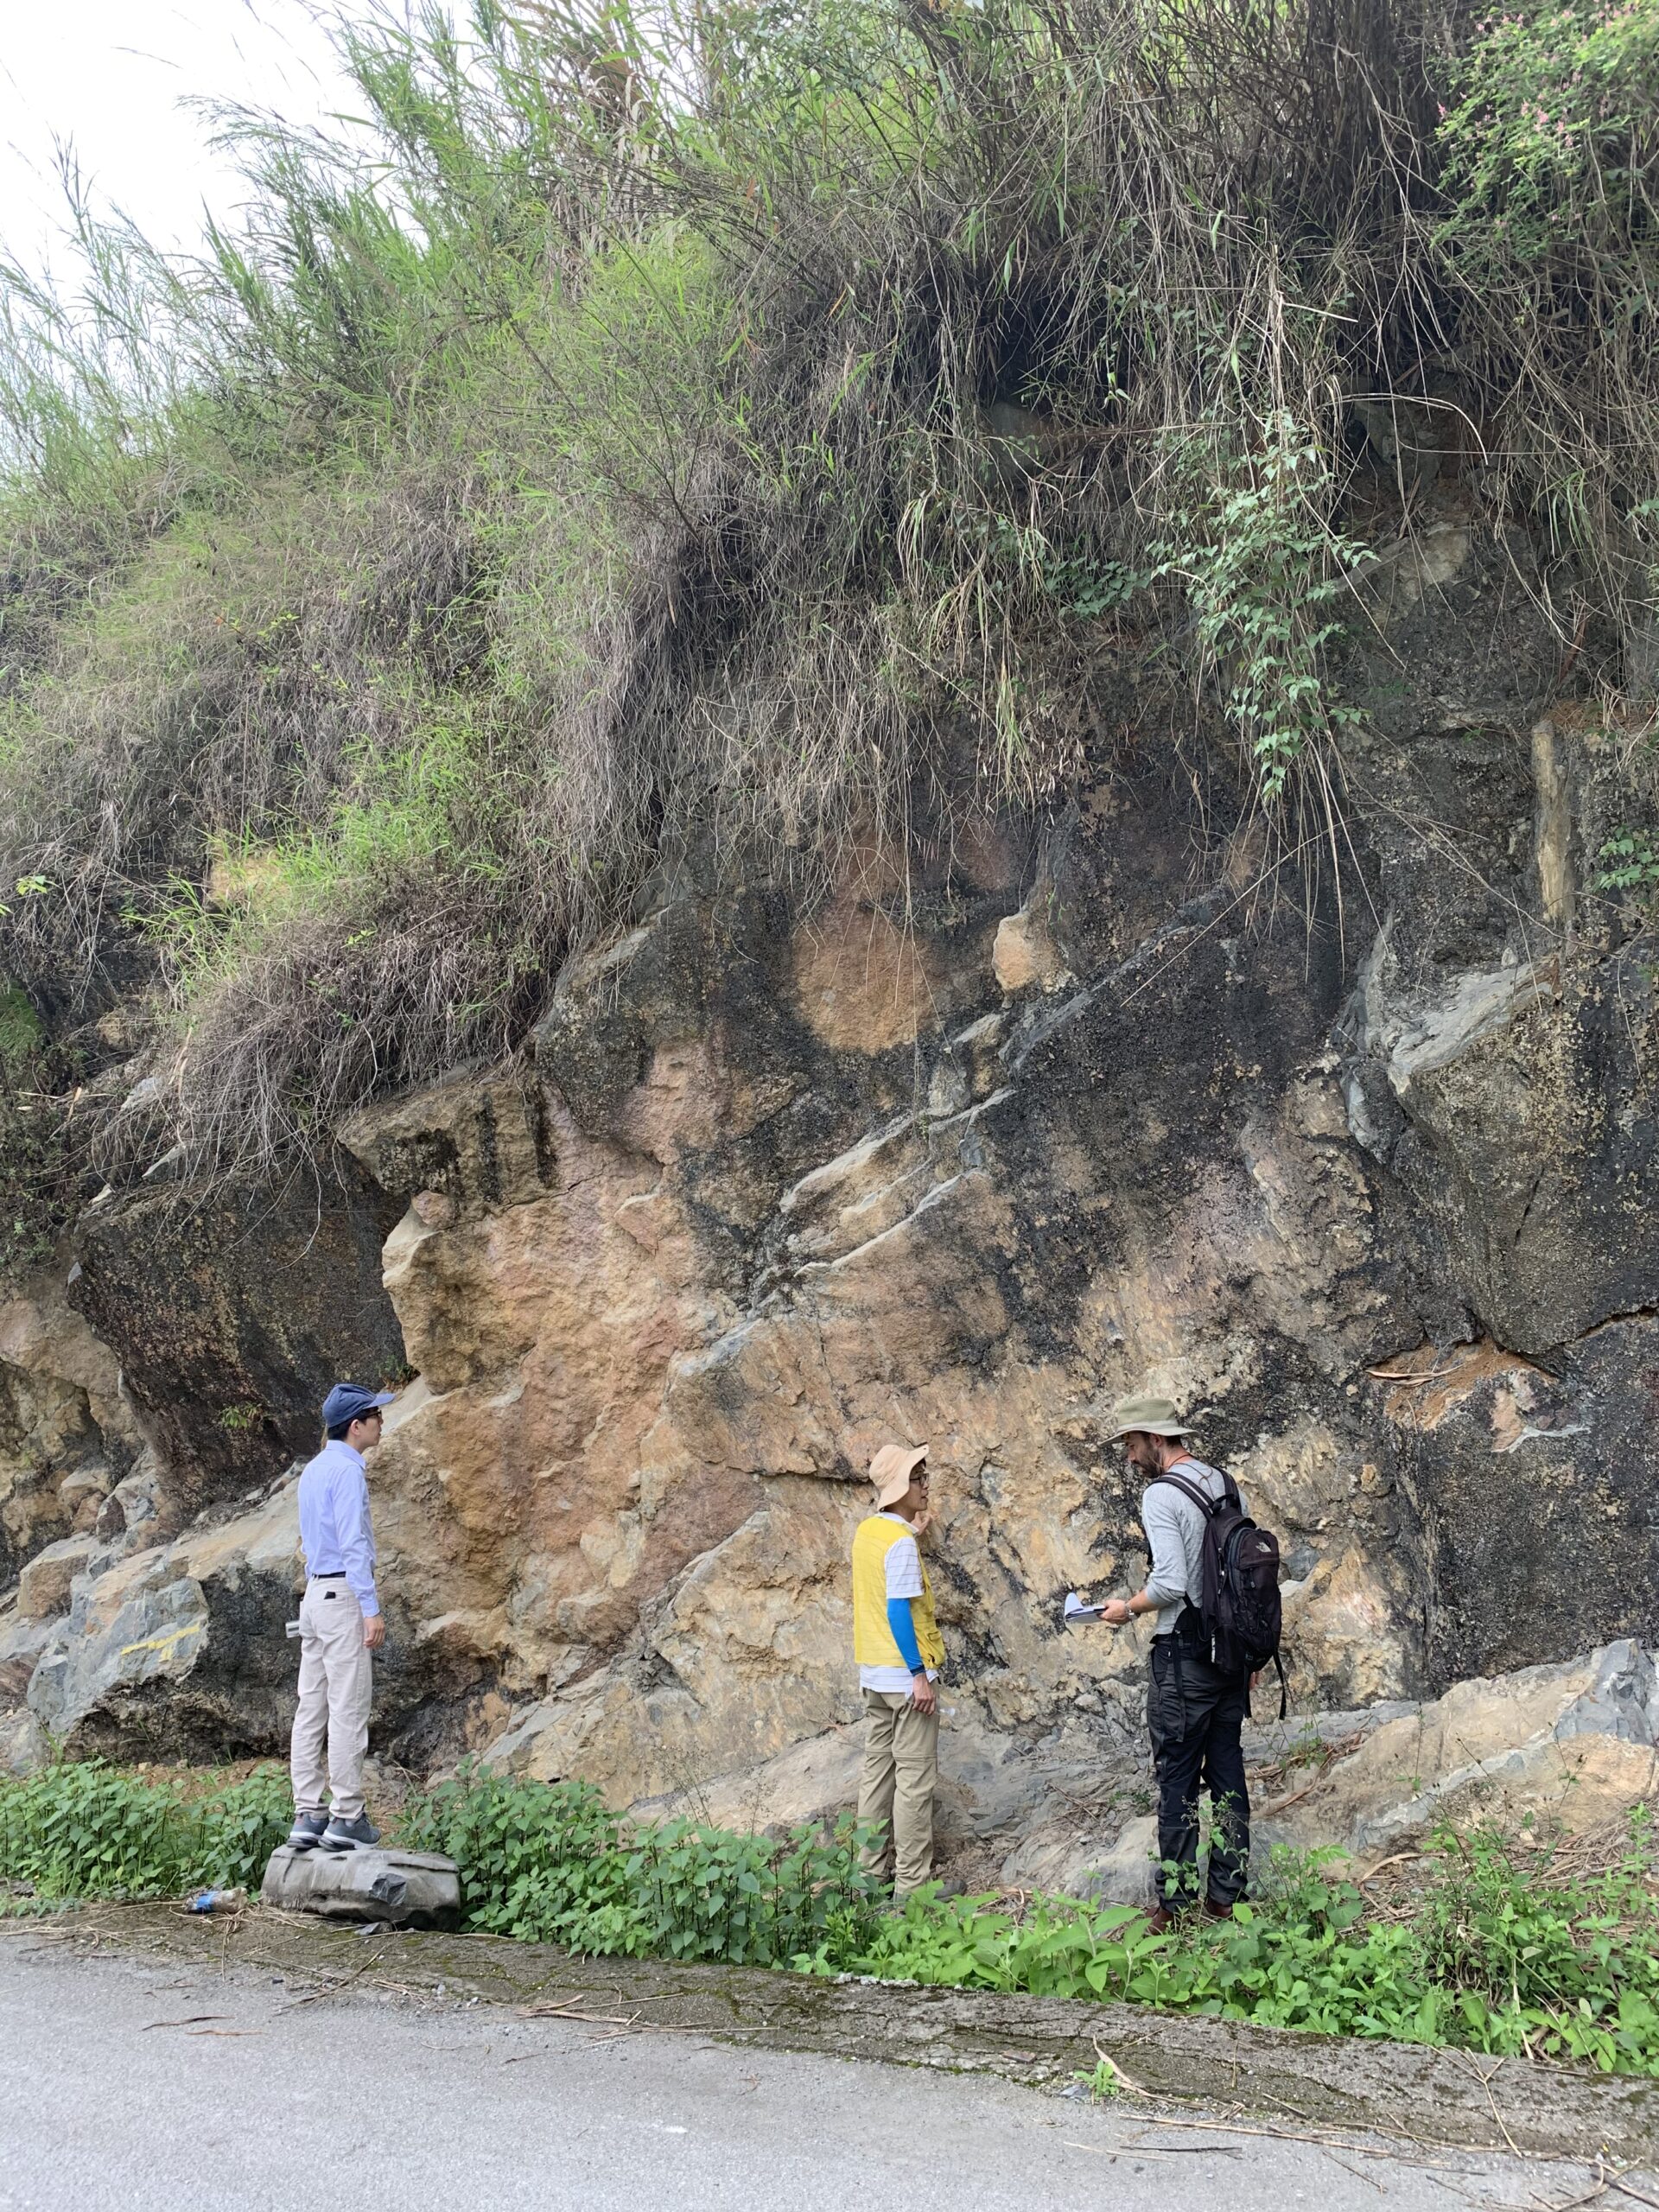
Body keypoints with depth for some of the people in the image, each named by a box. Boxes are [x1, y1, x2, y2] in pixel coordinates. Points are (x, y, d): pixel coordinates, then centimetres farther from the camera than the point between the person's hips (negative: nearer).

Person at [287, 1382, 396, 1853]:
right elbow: (353, 1544, -18)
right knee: (348, 1708, -7)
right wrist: (371, 1609, -18)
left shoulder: (314, 1470, 17)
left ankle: (308, 1815, 7)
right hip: (344, 1594, -9)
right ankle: (346, 1817, -6)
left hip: (315, 1592, 9)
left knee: (312, 1707, 6)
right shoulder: (347, 1470, -12)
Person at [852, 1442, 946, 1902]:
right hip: (906, 1674, -9)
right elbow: (899, 1612, -21)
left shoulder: (866, 1531, 8)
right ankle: (911, 1881, 0)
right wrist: (919, 1674, -19)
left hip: (873, 1673, 9)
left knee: (877, 1768, 13)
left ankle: (873, 1869, 19)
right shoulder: (901, 1542, -18)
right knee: (916, 1777, -3)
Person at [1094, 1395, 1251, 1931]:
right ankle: (1227, 1896, 17)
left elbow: (1170, 1583, -23)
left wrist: (1126, 1608, -5)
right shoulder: (1225, 1484, 10)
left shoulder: (1161, 1495, -14)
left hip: (1184, 1656, -8)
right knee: (1228, 1773, 11)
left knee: (1177, 1781, -1)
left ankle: (1175, 1906, 4)